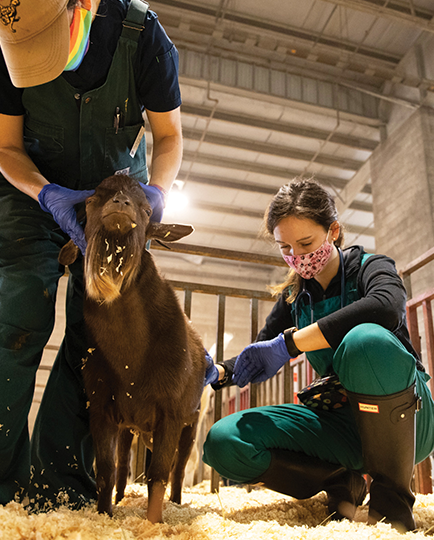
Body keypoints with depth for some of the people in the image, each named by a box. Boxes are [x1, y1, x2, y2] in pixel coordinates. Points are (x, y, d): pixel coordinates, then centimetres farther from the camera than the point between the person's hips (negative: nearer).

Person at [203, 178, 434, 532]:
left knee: (367, 340, -38)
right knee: (223, 442, -17)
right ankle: (340, 484, 0)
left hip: (405, 417, -4)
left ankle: (392, 497, -19)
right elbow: (259, 359, 12)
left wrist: (288, 343, -34)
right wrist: (217, 372, -10)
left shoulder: (369, 266, -6)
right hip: (342, 422, 5)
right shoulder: (294, 297, 10)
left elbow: (386, 306, -31)